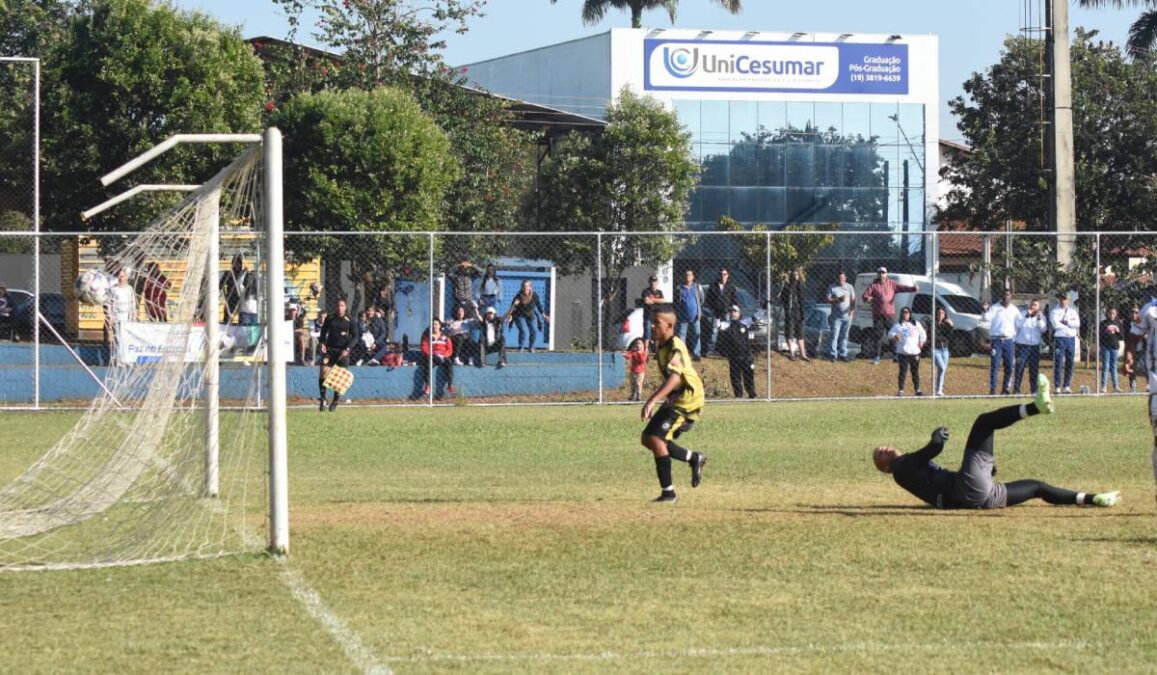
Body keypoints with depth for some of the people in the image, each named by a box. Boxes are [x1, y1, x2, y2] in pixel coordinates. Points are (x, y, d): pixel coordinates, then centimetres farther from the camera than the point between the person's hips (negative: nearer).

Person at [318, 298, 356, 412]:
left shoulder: (349, 321, -1)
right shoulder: (329, 319, 5)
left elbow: (355, 336, -1)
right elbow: (323, 332, 14)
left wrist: (347, 349, -13)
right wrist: (322, 343, -4)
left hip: (343, 351, -1)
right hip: (330, 349, 1)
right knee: (323, 371, -14)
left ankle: (335, 402, 10)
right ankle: (322, 399, -6)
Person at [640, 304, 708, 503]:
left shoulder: (675, 347, -20)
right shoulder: (663, 346, 9)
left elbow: (674, 378, -35)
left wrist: (652, 401, -42)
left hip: (688, 399, -10)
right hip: (675, 399, 10)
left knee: (656, 437, -19)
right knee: (647, 439, 9)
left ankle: (668, 491, -14)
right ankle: (694, 459, 21)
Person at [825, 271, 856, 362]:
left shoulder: (849, 287, 9)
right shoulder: (832, 287, 2)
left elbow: (853, 300, 10)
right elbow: (828, 300, -3)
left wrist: (852, 312, -3)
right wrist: (838, 299, -17)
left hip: (847, 316, 2)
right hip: (836, 316, -2)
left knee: (844, 336, 6)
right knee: (835, 336, -5)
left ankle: (843, 354, 11)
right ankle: (833, 355, -2)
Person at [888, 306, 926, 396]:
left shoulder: (916, 324, 13)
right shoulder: (898, 325, 6)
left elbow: (922, 334, 19)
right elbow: (890, 333, -2)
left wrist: (921, 342, 4)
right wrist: (894, 336, -24)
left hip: (915, 352, 3)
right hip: (903, 352, -3)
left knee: (915, 371, 8)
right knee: (903, 371, -7)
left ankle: (917, 389, 14)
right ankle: (900, 390, -4)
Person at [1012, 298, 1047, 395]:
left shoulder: (1041, 316, 9)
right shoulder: (1023, 314, 2)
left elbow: (1044, 329, -4)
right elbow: (1018, 325, -11)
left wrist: (1039, 318, -15)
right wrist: (1027, 315, -17)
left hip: (1035, 346, 3)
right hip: (1022, 344, -3)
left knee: (1034, 369, 5)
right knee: (1019, 367, -6)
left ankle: (1034, 389, 11)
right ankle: (1016, 389, -6)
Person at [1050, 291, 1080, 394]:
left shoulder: (1072, 311, 14)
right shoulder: (1055, 311, 2)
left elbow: (1077, 323, 0)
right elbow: (1056, 324, -13)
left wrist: (1066, 322, -12)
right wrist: (1069, 327, -10)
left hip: (1071, 339, 4)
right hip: (1059, 338, -4)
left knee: (1070, 363, 4)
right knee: (1058, 362, -8)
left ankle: (1067, 386, 10)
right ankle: (1057, 386, -7)